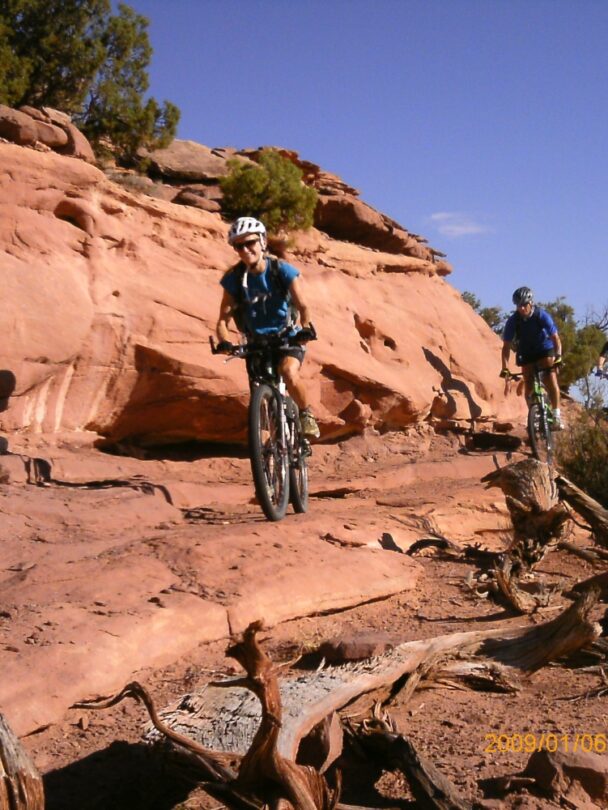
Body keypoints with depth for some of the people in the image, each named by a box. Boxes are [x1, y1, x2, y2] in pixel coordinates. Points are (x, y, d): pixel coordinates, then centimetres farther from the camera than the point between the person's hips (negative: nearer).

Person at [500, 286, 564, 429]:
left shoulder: (542, 316, -23)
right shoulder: (512, 321, -20)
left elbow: (555, 338, -25)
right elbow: (506, 345, -18)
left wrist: (558, 356, -40)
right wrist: (505, 367, -28)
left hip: (545, 349, -2)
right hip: (526, 354, 2)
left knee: (551, 380, -20)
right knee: (528, 387, -6)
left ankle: (557, 415, -14)